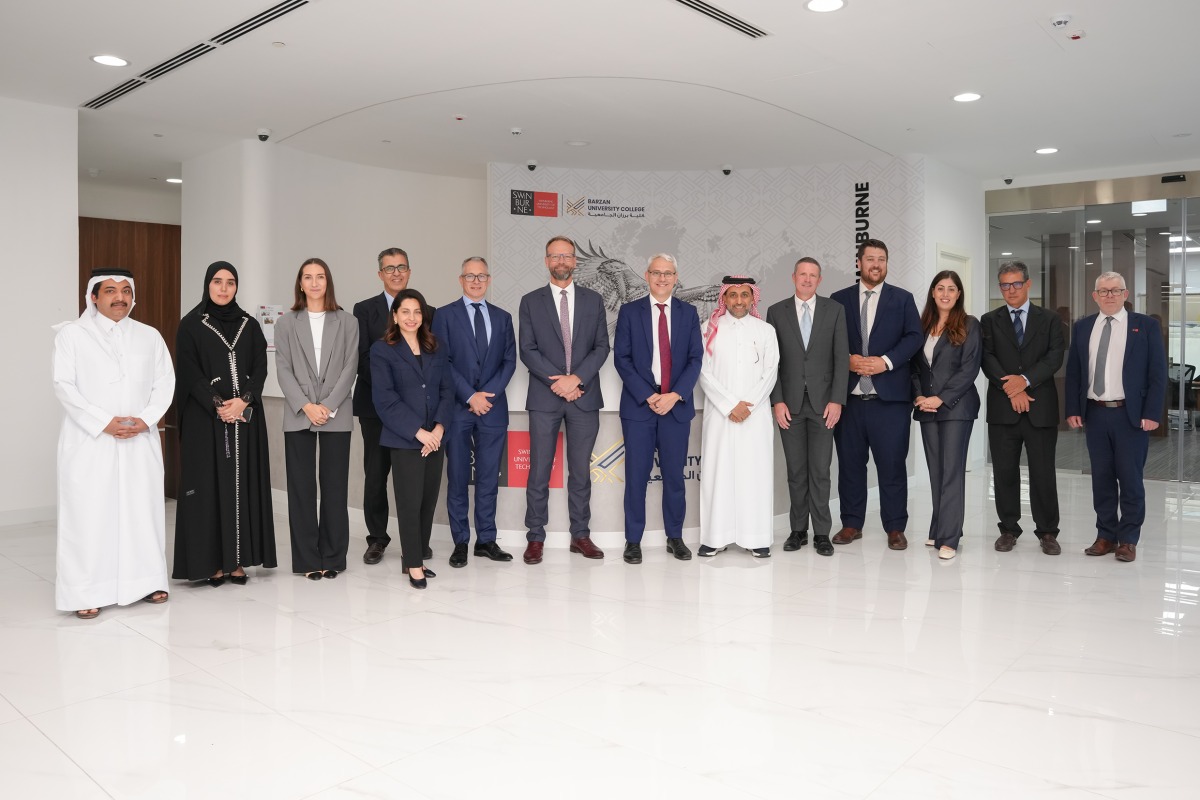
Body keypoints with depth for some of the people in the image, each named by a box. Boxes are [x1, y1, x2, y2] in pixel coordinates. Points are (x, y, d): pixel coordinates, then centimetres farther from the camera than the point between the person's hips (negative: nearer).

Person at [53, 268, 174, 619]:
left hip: (140, 442, 3)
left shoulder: (149, 336, 11)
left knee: (143, 507, 5)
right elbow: (64, 385, -5)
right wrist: (104, 422, -15)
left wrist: (145, 419, -10)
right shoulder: (72, 334, 2)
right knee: (89, 511, -3)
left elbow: (164, 382, 6)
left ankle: (147, 580, 15)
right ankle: (86, 592, 3)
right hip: (89, 441, -3)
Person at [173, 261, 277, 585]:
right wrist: (217, 406, -17)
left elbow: (260, 368, 3)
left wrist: (244, 401, -14)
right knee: (209, 485, -1)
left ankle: (237, 559, 11)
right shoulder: (190, 325, 0)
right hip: (205, 418, -3)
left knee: (242, 484, 4)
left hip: (246, 418, 3)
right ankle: (211, 561, 6)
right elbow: (189, 374, -6)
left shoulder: (250, 325, 10)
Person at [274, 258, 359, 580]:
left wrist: (328, 405, -11)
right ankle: (308, 559, 10)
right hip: (298, 416, 1)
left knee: (334, 487, 2)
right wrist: (305, 406, -11)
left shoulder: (347, 322, 7)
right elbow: (283, 369, 2)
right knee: (301, 488, 2)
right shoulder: (286, 323, 9)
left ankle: (332, 557, 12)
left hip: (336, 416, 0)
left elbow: (350, 367, 0)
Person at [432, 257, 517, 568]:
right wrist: (470, 396, -11)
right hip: (457, 408, -2)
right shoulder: (445, 315, 4)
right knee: (458, 477, 3)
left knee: (489, 477, 6)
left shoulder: (502, 317, 12)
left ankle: (486, 540, 14)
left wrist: (488, 393, -7)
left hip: (493, 407, 2)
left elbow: (509, 361, 7)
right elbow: (442, 361, -4)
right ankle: (461, 542, 11)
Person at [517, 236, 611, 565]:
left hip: (584, 396, 1)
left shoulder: (593, 300, 9)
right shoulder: (530, 301, 6)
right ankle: (536, 538, 10)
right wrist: (557, 381, -12)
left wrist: (576, 378, -11)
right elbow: (527, 350, -1)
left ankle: (580, 535, 17)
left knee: (580, 471, 8)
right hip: (544, 398, -1)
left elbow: (601, 346, 3)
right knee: (539, 472, 2)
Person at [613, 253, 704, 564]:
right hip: (638, 405, -1)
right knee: (636, 475, 1)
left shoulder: (688, 313, 9)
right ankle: (633, 540, 10)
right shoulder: (629, 312, 4)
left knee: (674, 474, 7)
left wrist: (675, 395, -11)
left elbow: (695, 358, 3)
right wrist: (648, 396, -11)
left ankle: (675, 537, 19)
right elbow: (621, 358, -2)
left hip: (677, 405, 1)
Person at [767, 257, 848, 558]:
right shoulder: (776, 312, 5)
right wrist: (777, 401, -5)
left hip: (823, 402, -1)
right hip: (790, 403, 1)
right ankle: (798, 530, 16)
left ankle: (821, 533, 9)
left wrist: (836, 400, -7)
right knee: (796, 471, 6)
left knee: (820, 470, 1)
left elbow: (841, 357, 1)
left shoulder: (834, 310, 4)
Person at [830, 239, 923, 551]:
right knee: (850, 463, 7)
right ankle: (852, 524, 18)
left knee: (893, 464, 0)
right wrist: (847, 360, -10)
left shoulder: (902, 299, 9)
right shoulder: (839, 299, 11)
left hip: (889, 395, -1)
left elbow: (913, 337, -1)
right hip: (849, 394, 1)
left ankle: (895, 528, 11)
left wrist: (885, 361, -13)